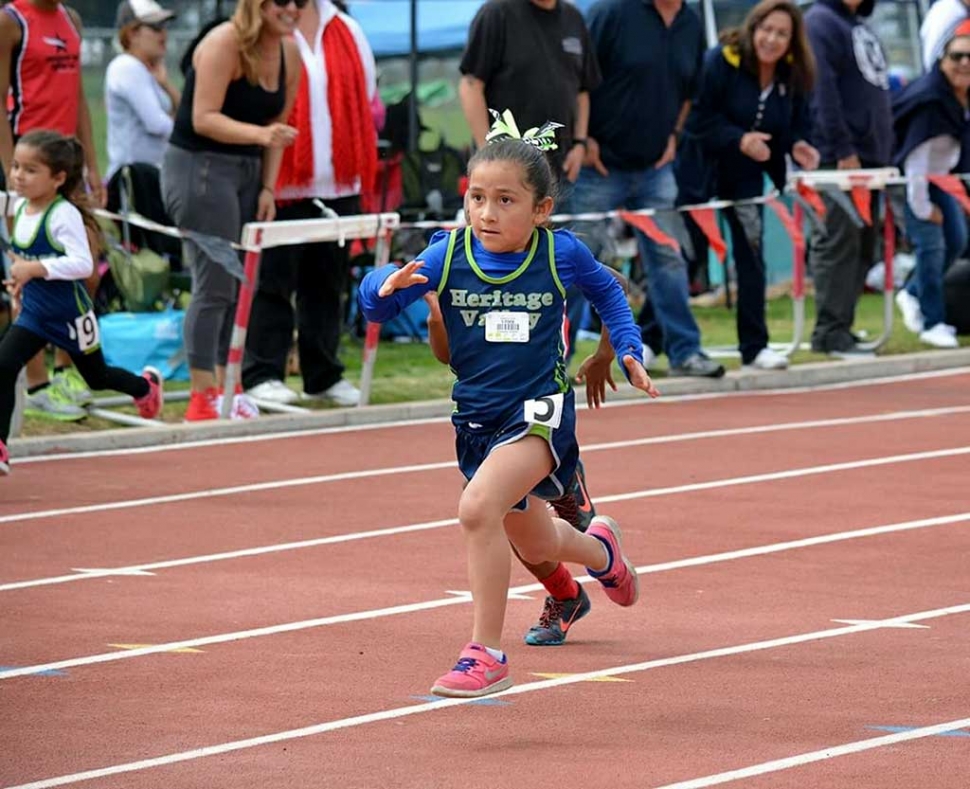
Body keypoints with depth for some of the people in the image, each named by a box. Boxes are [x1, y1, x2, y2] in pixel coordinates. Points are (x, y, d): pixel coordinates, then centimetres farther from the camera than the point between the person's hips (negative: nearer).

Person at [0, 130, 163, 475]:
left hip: (69, 314, -6)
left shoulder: (64, 215, -24)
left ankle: (145, 385, 50)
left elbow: (83, 264, -32)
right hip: (34, 313, 6)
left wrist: (35, 269, -36)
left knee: (96, 376, 17)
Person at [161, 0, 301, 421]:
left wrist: (267, 187, 5)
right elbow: (204, 118, -21)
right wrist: (259, 133, -34)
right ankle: (203, 398, -8)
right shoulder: (225, 44, -17)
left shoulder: (289, 51, 6)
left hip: (247, 172, 8)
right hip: (199, 168, -8)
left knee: (240, 285, 7)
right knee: (215, 286, -10)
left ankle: (225, 389, 14)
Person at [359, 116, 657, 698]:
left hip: (539, 409, -4)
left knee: (479, 508, -30)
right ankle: (600, 548, 61)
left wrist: (630, 351, 4)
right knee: (535, 545, 23)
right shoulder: (449, 255, -9)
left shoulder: (561, 254, -10)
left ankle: (487, 656, -20)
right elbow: (375, 303, -12)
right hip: (476, 418, 4)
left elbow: (607, 291, 12)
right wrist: (386, 286, -33)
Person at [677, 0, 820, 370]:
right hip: (701, 170, -4)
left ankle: (755, 346, 7)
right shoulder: (719, 62, -18)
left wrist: (797, 145, -15)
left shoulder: (792, 76, -2)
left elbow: (797, 124, 7)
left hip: (745, 173, 4)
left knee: (751, 254, 1)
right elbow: (699, 117, -20)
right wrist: (738, 139, -31)